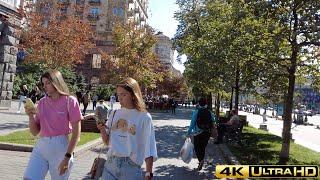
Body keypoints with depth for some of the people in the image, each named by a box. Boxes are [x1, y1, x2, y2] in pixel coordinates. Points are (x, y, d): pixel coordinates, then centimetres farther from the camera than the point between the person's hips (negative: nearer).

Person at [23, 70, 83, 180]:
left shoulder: (70, 101, -7)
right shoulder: (42, 102, 7)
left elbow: (76, 132, -9)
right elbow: (35, 132, 10)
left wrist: (67, 157, -13)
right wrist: (31, 116, -7)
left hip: (60, 147, -4)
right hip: (40, 147, 4)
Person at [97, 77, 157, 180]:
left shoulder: (144, 117, -7)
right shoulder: (114, 114, 5)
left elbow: (148, 148, -5)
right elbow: (107, 141, 11)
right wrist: (102, 130, -7)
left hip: (131, 167, -3)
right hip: (110, 164, 4)